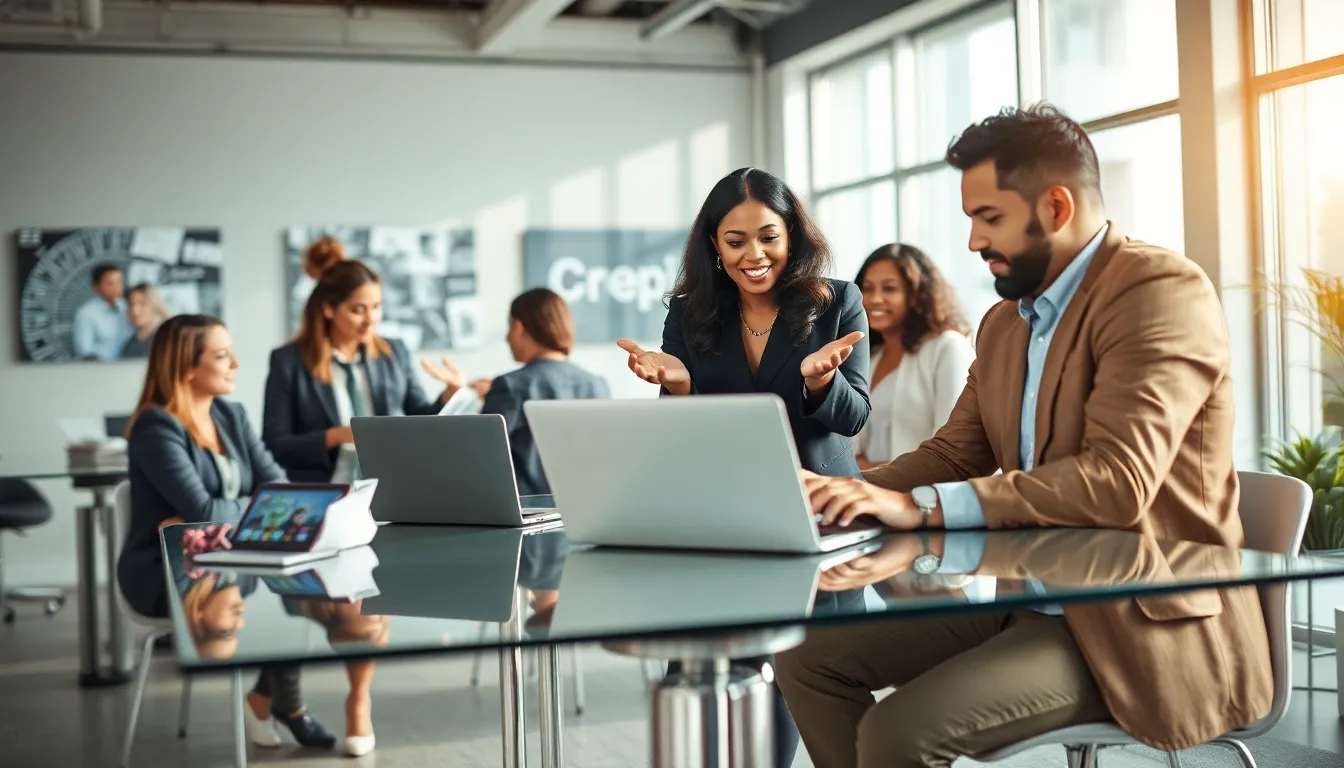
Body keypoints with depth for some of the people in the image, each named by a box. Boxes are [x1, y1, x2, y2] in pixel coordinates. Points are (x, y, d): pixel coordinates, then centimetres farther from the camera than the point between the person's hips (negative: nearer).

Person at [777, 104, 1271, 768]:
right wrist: (852, 491, -5)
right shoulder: (1003, 323, 12)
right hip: (1023, 596, 9)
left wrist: (921, 506, -30)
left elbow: (1117, 481, -27)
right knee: (809, 659, 3)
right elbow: (955, 451, 15)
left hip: (1139, 623, -8)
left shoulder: (1162, 289, -16)